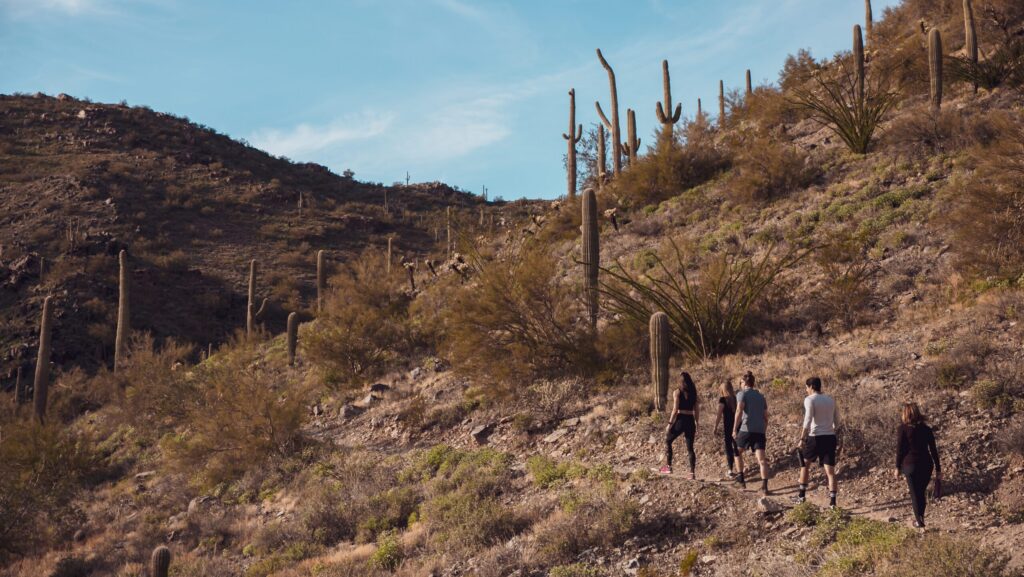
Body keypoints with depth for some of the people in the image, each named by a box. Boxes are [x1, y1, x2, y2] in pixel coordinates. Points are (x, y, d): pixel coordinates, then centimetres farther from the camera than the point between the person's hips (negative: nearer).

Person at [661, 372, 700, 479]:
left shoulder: (677, 392, -5)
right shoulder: (693, 393, 10)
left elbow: (675, 409, -11)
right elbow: (697, 411, 11)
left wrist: (669, 424, -7)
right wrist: (696, 425, 17)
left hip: (680, 420, -4)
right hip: (690, 421, 4)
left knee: (668, 441, 15)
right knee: (690, 448, 7)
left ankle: (668, 466, 8)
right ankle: (692, 472, 0)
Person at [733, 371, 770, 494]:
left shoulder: (742, 394, 3)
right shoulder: (761, 396, 20)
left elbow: (739, 411, -13)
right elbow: (766, 417, 20)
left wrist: (734, 429, -12)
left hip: (746, 429, -4)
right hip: (760, 431, 4)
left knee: (737, 452, 21)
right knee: (761, 459, -6)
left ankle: (741, 477, 16)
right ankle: (764, 485, -19)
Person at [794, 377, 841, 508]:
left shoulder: (809, 399, -6)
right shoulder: (831, 400, 13)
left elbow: (807, 421, -17)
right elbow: (837, 421, 19)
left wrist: (802, 439, -18)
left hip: (815, 437, -4)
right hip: (830, 437, 4)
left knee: (805, 464, 16)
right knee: (830, 470, 1)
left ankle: (802, 495, 15)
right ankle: (832, 501, -6)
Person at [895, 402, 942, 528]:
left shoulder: (902, 429, -8)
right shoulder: (926, 429, 2)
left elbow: (899, 450, -7)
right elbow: (933, 450, 4)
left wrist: (898, 467, 3)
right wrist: (938, 469, 9)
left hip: (910, 465, -3)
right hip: (926, 464, 3)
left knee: (915, 493, 9)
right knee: (921, 492, 20)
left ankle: (919, 521, 13)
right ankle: (920, 517, 30)